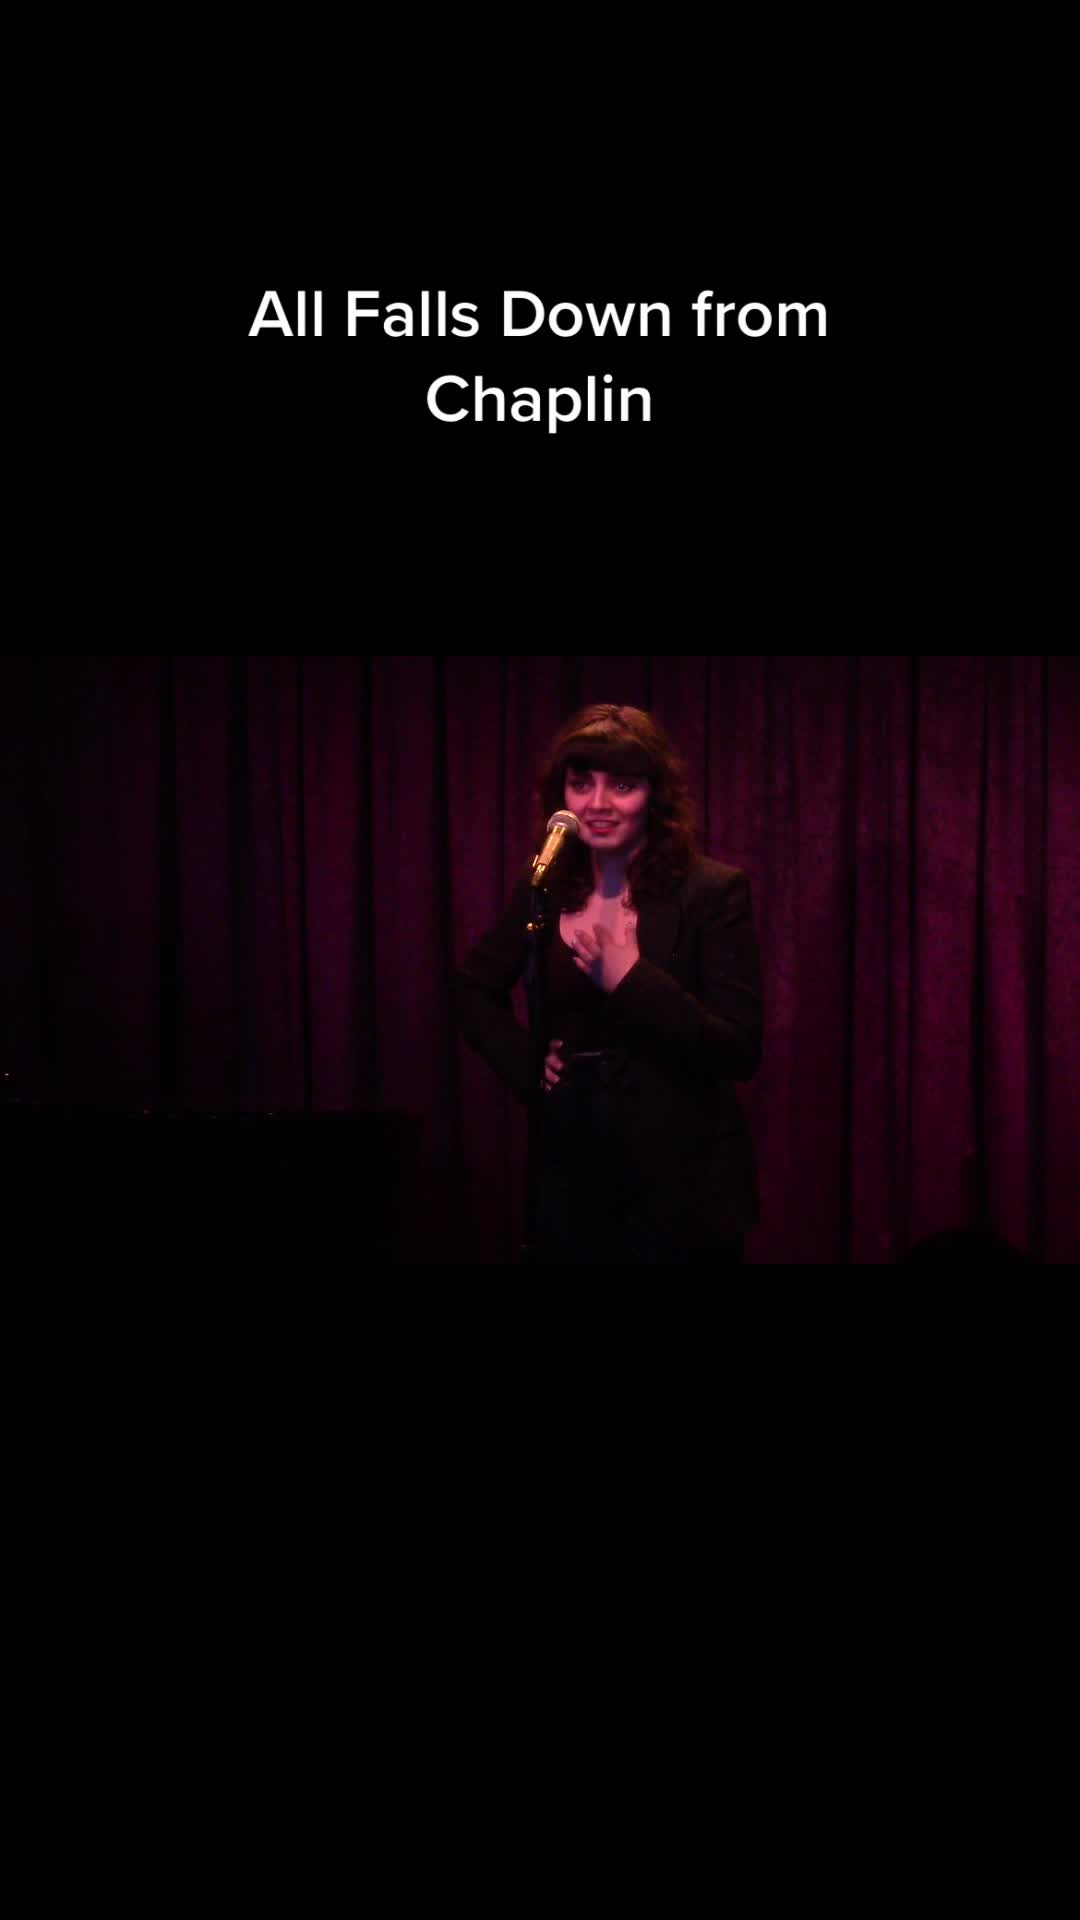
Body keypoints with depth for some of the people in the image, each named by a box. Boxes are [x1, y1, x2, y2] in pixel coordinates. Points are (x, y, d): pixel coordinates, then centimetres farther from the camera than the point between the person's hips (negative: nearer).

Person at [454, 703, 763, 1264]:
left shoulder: (712, 891, -10)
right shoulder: (544, 890, 3)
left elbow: (741, 1051, -15)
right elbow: (472, 989, 18)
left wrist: (628, 978, -23)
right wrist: (524, 1062, 1)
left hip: (678, 1181, -4)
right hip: (570, 1173, 4)